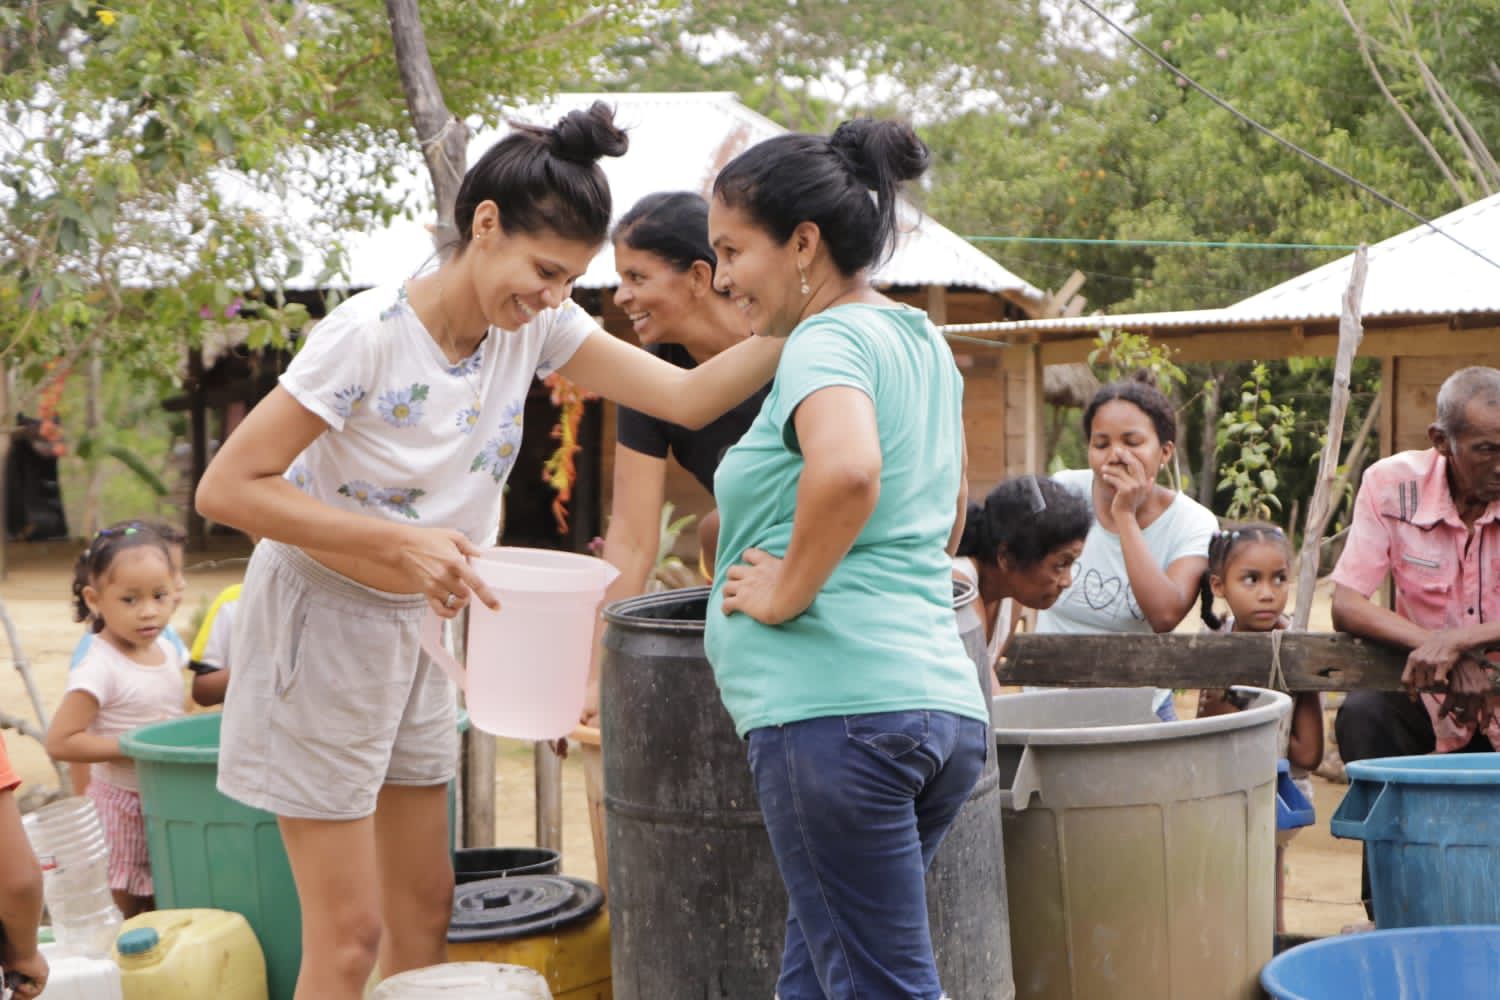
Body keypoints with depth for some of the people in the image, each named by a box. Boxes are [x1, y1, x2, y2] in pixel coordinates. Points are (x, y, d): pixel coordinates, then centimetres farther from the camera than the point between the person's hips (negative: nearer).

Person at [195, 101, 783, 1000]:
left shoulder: (533, 326, -6)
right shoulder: (371, 335, -24)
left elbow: (688, 397, -13)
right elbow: (227, 488, -24)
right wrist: (402, 542, -31)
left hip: (416, 630, 7)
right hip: (324, 623, -7)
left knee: (427, 914, 12)